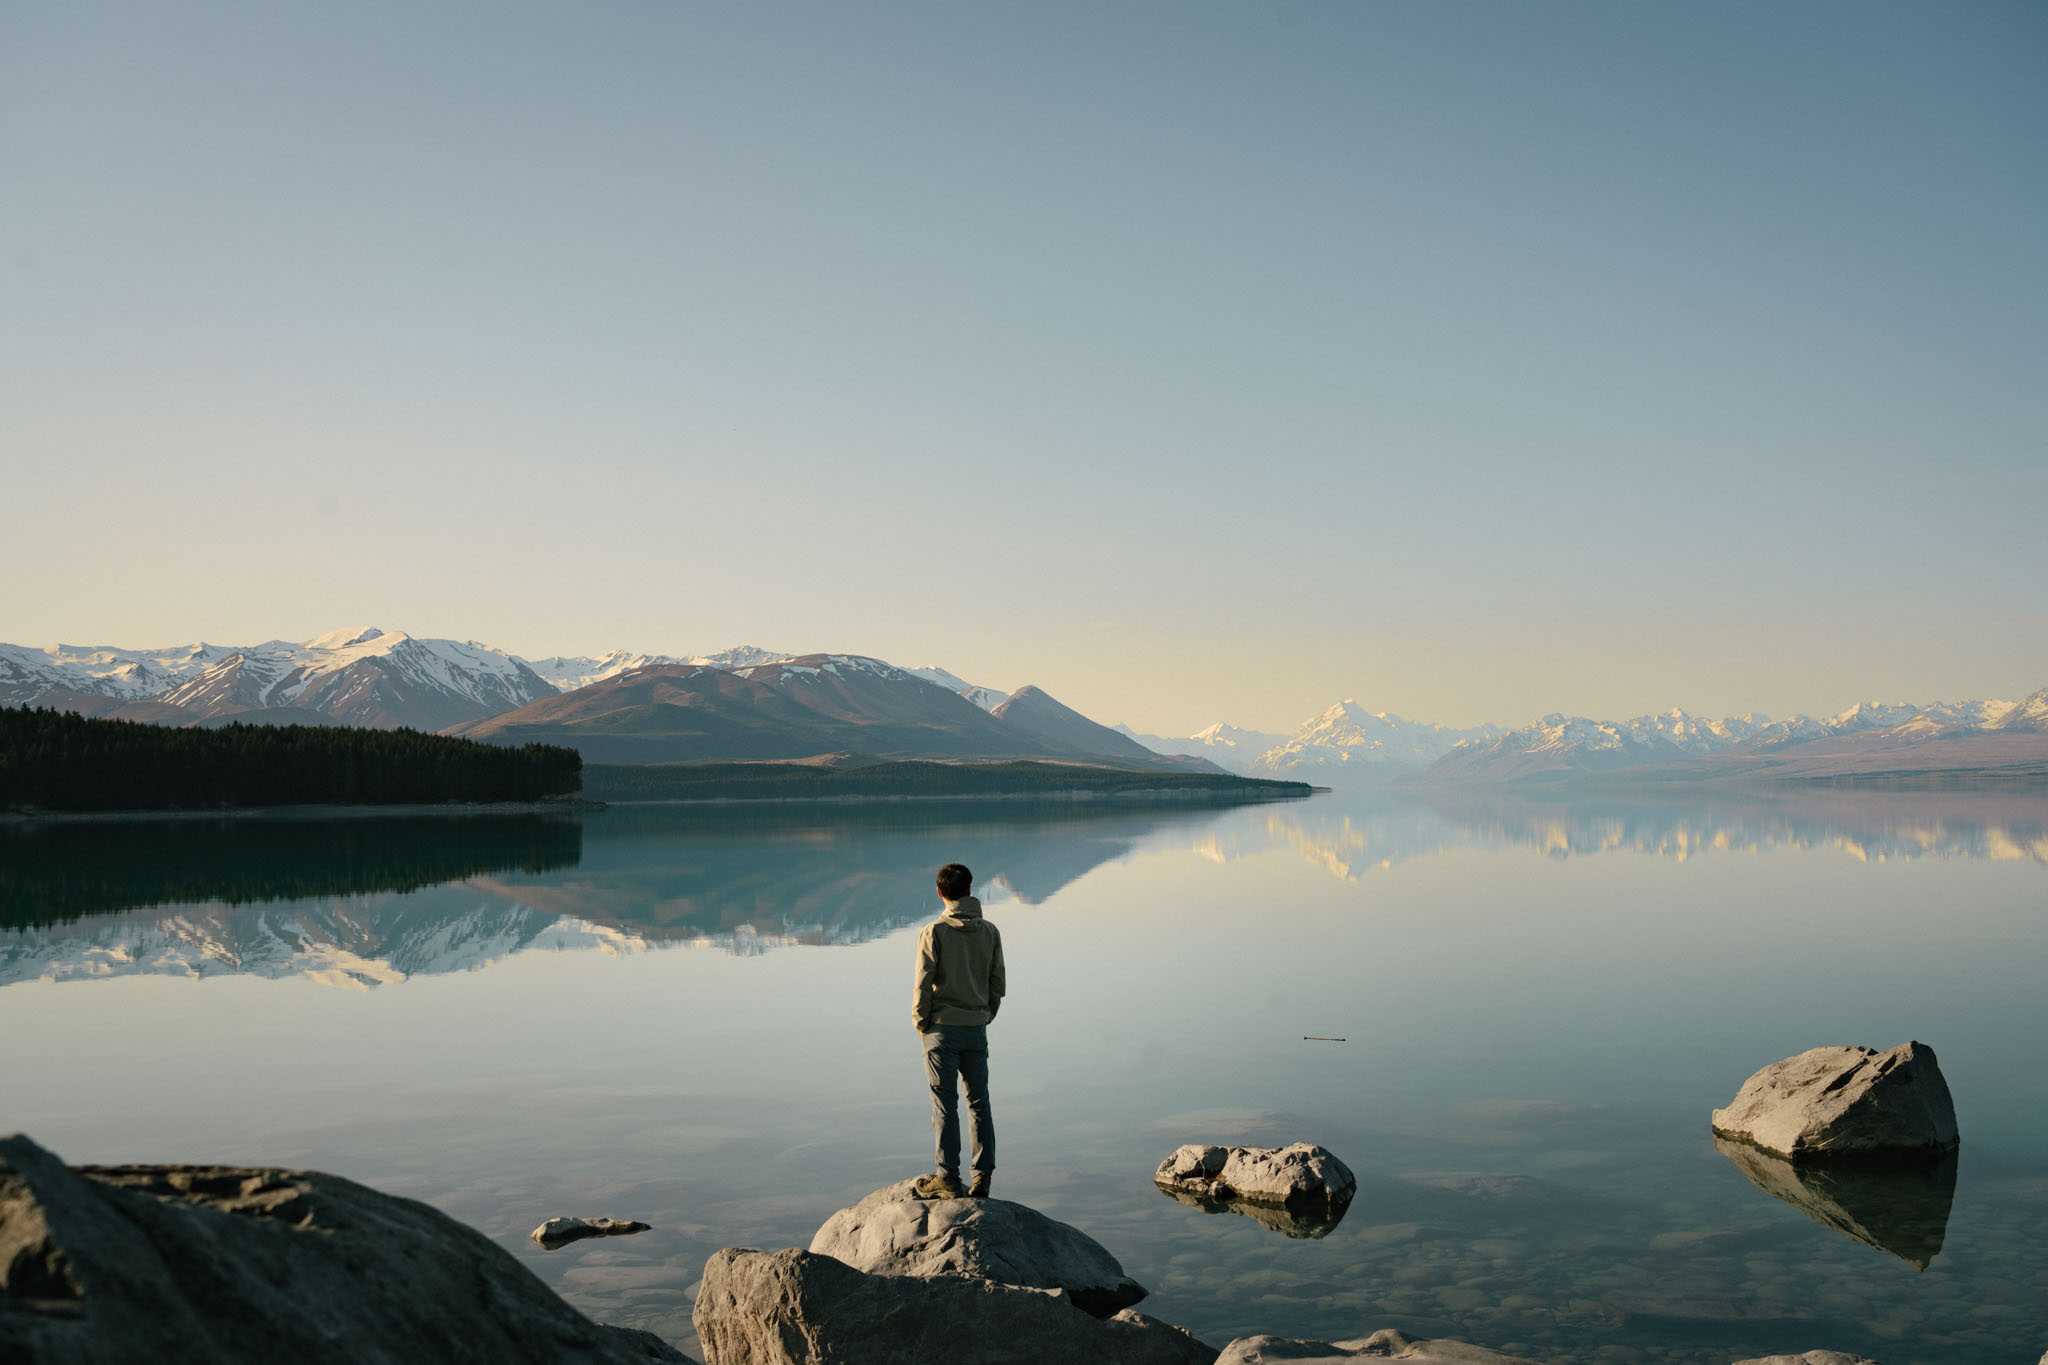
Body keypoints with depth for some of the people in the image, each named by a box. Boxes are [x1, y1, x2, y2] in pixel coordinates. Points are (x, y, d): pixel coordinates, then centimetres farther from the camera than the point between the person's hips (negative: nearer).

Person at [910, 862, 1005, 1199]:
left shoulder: (934, 932, -11)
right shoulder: (989, 932, 2)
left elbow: (924, 984, -12)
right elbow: (998, 984, 6)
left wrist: (920, 1022, 1)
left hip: (942, 1029, -4)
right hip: (977, 1030, 4)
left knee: (945, 1105, 2)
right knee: (979, 1103, 10)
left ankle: (949, 1178, 4)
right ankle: (982, 1178, 11)